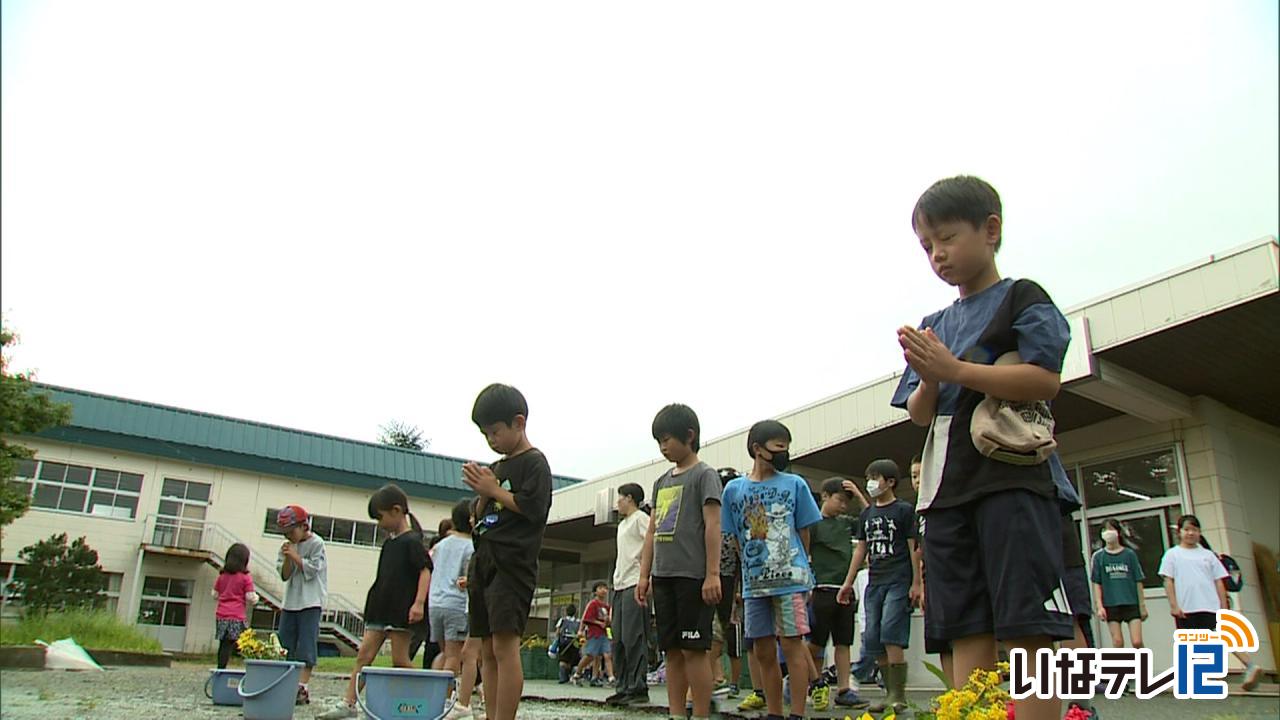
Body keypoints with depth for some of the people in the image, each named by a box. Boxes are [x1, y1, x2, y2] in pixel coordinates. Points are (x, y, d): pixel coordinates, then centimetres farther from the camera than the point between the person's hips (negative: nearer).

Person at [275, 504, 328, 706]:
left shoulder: (316, 543, -6)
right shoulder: (287, 547, 11)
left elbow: (312, 570, -13)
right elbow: (285, 575, 5)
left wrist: (295, 556, -11)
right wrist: (288, 557, -10)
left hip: (310, 602, -7)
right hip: (290, 602, 7)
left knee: (306, 645, -8)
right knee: (284, 645, 6)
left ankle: (303, 686, -9)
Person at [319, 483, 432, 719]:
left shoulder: (412, 541, -11)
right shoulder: (389, 542, 14)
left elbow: (425, 571, -17)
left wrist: (419, 603, -26)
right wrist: (374, 601, 21)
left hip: (401, 610, -8)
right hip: (380, 608, 8)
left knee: (399, 660, -3)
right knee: (364, 655, 4)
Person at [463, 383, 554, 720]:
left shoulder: (534, 462, -2)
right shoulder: (496, 468, 20)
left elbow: (533, 508, -14)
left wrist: (494, 489, -6)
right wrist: (482, 493, 3)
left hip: (512, 562, -9)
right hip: (484, 561, 9)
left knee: (505, 644, -15)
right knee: (487, 650, 8)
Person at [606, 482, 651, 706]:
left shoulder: (641, 518, -3)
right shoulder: (622, 524, 25)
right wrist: (615, 581, 19)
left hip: (634, 584, -9)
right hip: (620, 586, 9)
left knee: (633, 638, -11)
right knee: (619, 640, 8)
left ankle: (638, 689, -8)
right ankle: (624, 688, 12)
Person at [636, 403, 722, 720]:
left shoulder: (704, 475, -2)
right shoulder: (662, 482, 18)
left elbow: (712, 525, -9)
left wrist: (712, 574, -15)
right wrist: (644, 575, 13)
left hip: (693, 575, -7)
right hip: (664, 575, 7)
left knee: (693, 648, -6)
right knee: (672, 650, 7)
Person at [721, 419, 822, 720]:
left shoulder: (795, 484, 2)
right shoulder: (734, 489, 6)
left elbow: (804, 531, 7)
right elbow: (736, 538, 11)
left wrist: (796, 567, 9)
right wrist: (755, 567, 8)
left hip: (790, 579, -3)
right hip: (753, 583, 3)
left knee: (792, 645, -3)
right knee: (763, 652, 9)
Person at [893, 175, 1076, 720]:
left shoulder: (1022, 298, 5)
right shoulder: (934, 325, 20)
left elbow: (1045, 379, -10)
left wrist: (954, 370, -14)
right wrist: (928, 381, -5)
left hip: (1012, 478, -6)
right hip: (947, 487, 6)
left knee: (1027, 630, -8)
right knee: (967, 634, 5)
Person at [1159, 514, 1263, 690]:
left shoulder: (1208, 555, 15)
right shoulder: (1172, 554, 8)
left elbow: (1218, 581, 13)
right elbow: (1168, 581, 2)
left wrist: (1224, 606, 4)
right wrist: (1173, 605, -7)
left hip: (1210, 607, 1)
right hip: (1185, 609, -1)